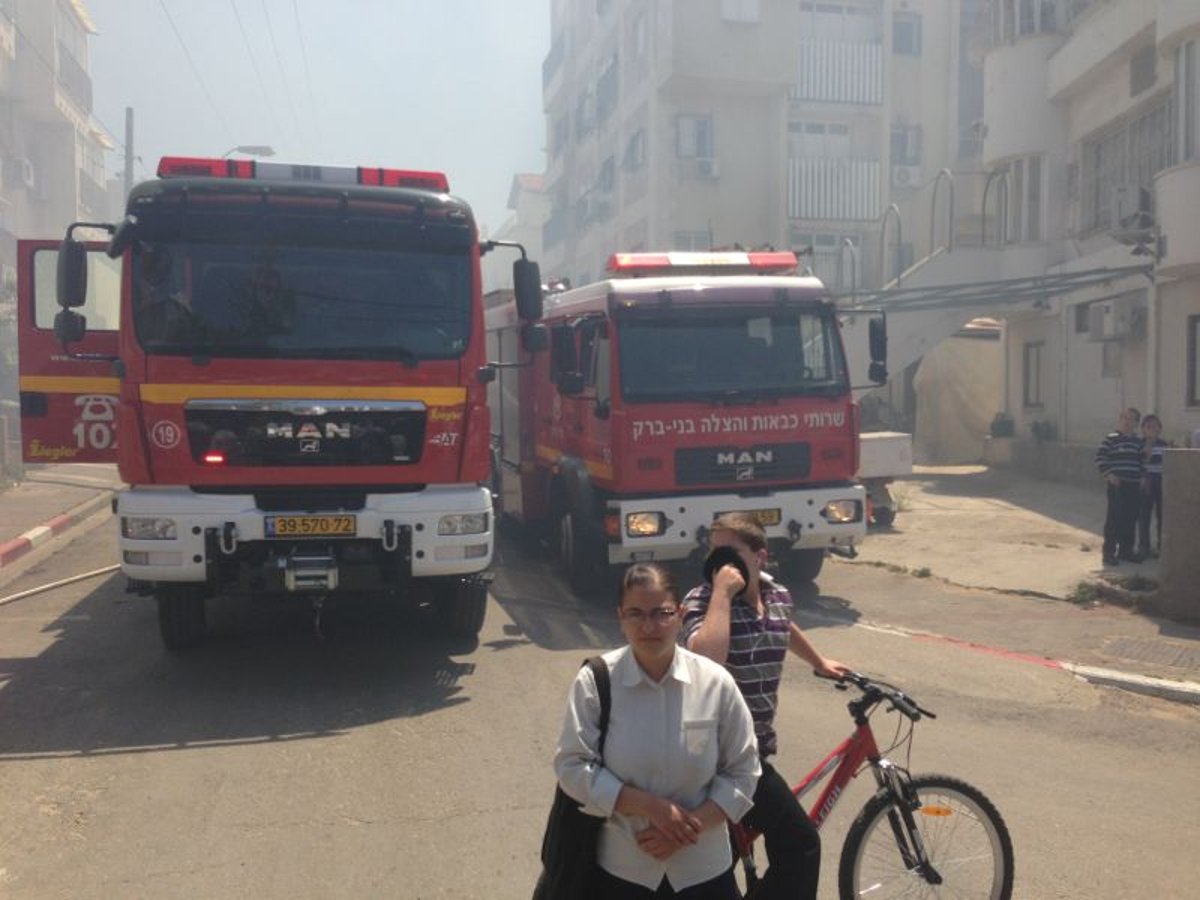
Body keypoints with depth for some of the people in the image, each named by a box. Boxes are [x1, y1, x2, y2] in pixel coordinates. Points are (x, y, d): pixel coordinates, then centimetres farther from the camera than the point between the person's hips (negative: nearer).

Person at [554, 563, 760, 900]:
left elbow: (742, 772, -1)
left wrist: (691, 826, -13)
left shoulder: (715, 682, -8)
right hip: (620, 869, -1)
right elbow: (571, 766, -10)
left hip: (704, 868, 1)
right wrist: (649, 806, -18)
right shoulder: (595, 681, -11)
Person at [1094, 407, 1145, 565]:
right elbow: (1100, 457, -8)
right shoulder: (1111, 438, -4)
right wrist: (1108, 474, -15)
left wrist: (1142, 476, 10)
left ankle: (1126, 550, 20)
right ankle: (1109, 552, 1)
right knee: (1114, 518, -5)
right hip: (1117, 485, -5)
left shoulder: (1139, 441, 13)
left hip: (1135, 485, 6)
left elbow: (1142, 461, 21)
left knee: (1131, 519, 9)